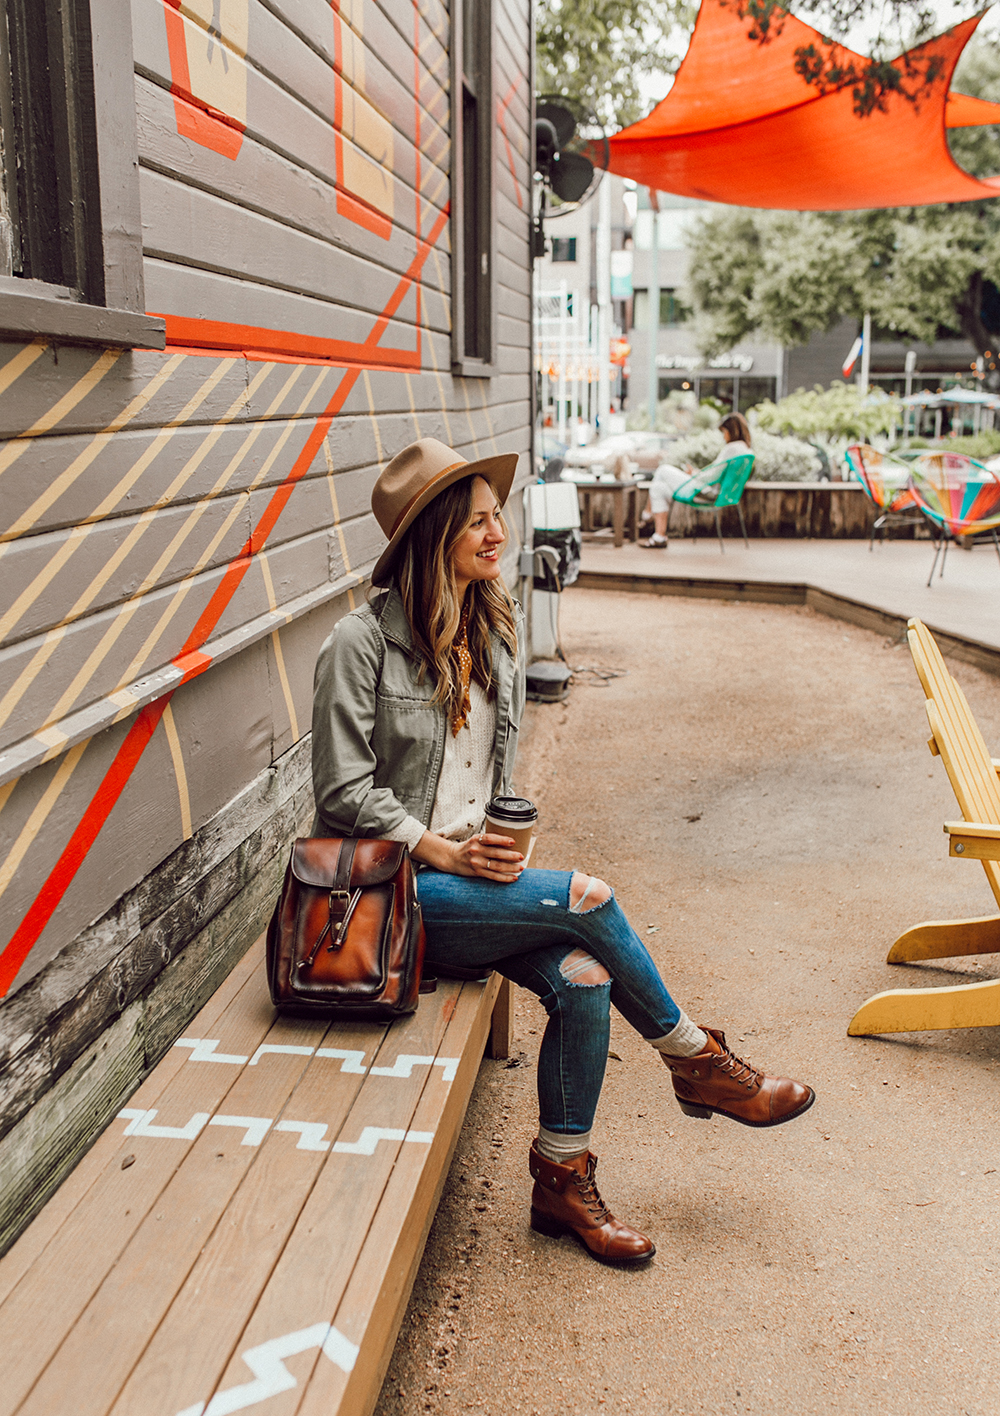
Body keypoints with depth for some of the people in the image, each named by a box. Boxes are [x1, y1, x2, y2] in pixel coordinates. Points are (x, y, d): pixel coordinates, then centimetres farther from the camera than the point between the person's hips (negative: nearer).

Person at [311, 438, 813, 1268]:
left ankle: (562, 1180, 0)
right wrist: (444, 852, -18)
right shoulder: (363, 641, -11)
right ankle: (693, 1061, 2)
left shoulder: (500, 629, 9)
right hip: (396, 887, -6)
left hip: (472, 867, 6)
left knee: (583, 978, -19)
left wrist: (496, 844, 2)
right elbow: (343, 793, -11)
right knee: (587, 901, -22)